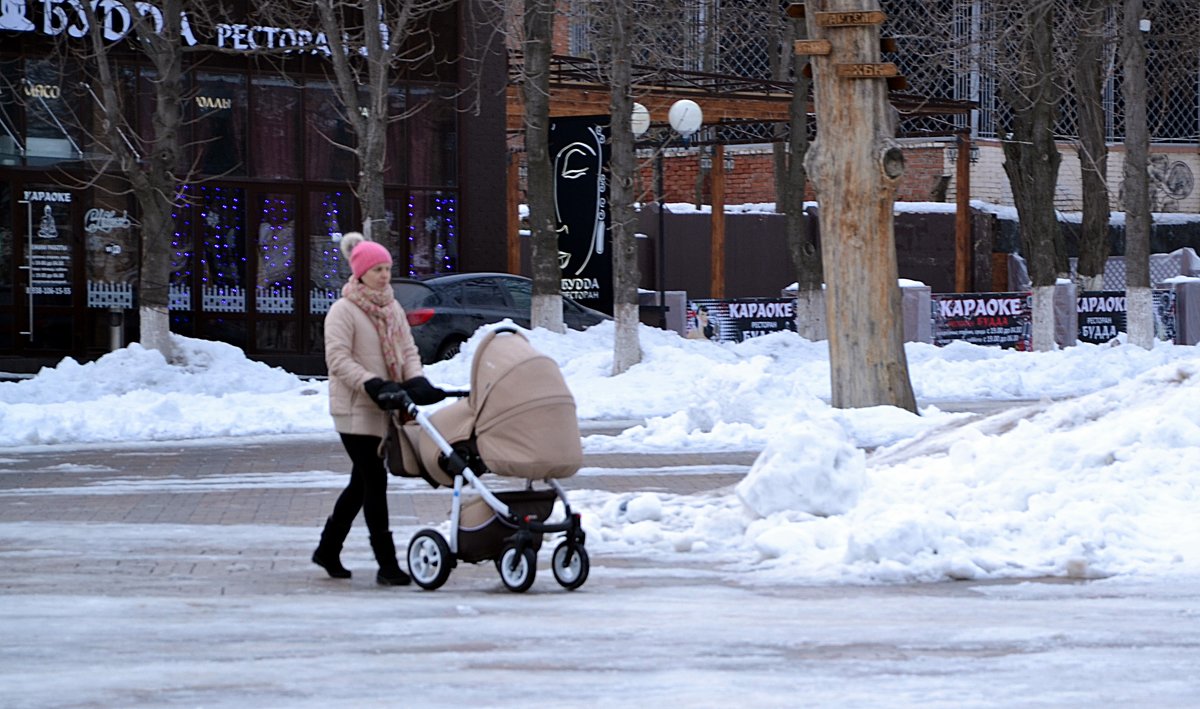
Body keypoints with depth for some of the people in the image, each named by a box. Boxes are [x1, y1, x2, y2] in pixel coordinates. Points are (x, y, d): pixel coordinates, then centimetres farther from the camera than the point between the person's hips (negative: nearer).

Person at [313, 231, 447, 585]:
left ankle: (328, 549, 29)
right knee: (374, 482, -10)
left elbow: (408, 350, 12)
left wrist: (416, 381, -9)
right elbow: (338, 359, -17)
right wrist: (374, 385, -28)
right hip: (355, 409, -8)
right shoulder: (343, 311, -10)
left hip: (382, 408, 8)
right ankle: (387, 565, -10)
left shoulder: (392, 309, 13)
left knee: (362, 482, 15)